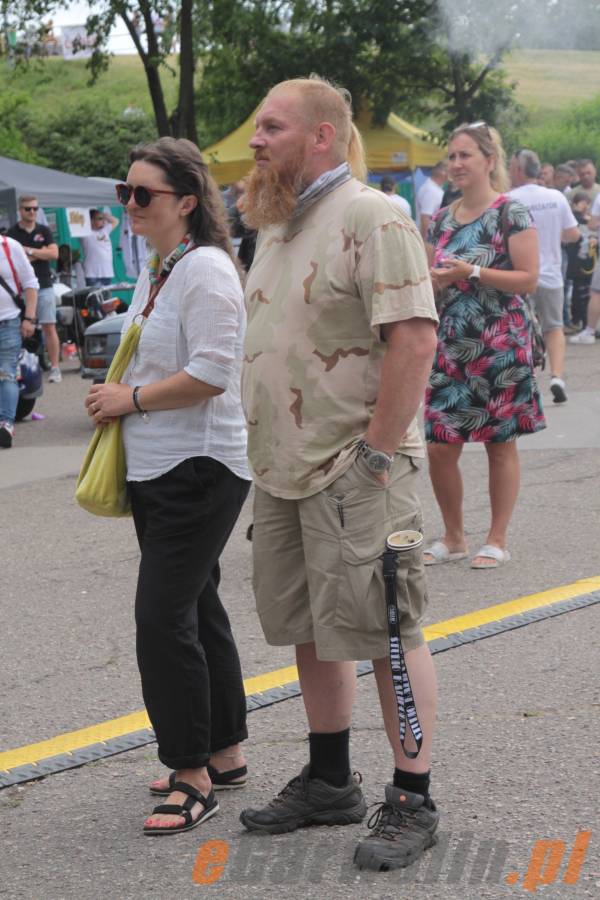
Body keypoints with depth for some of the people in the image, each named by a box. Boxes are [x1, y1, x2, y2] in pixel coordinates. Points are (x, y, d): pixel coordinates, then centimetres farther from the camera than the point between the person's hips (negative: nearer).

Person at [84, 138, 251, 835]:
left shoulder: (205, 270, -16)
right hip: (158, 469, 10)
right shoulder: (156, 269, 14)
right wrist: (119, 399, 10)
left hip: (199, 470, -10)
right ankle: (223, 753, 27)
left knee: (163, 618, -11)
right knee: (195, 608, 16)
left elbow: (209, 375, -23)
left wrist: (131, 399, -14)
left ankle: (193, 775, -1)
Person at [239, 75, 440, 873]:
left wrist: (378, 454, -21)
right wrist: (265, 452, 15)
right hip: (284, 471, 9)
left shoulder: (370, 218, -14)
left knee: (387, 635, -2)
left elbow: (414, 338, -21)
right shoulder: (276, 227, 15)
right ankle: (328, 783, 28)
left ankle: (412, 802, 8)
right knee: (310, 630, 15)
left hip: (353, 473, -9)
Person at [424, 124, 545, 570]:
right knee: (439, 447, 2)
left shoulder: (511, 214, -7)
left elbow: (529, 278, -12)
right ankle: (454, 537, 18)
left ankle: (498, 540, 14)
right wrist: (432, 280, -5)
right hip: (451, 346, 5)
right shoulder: (443, 219, 11)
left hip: (500, 345, -5)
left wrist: (472, 272, -20)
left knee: (501, 444, 3)